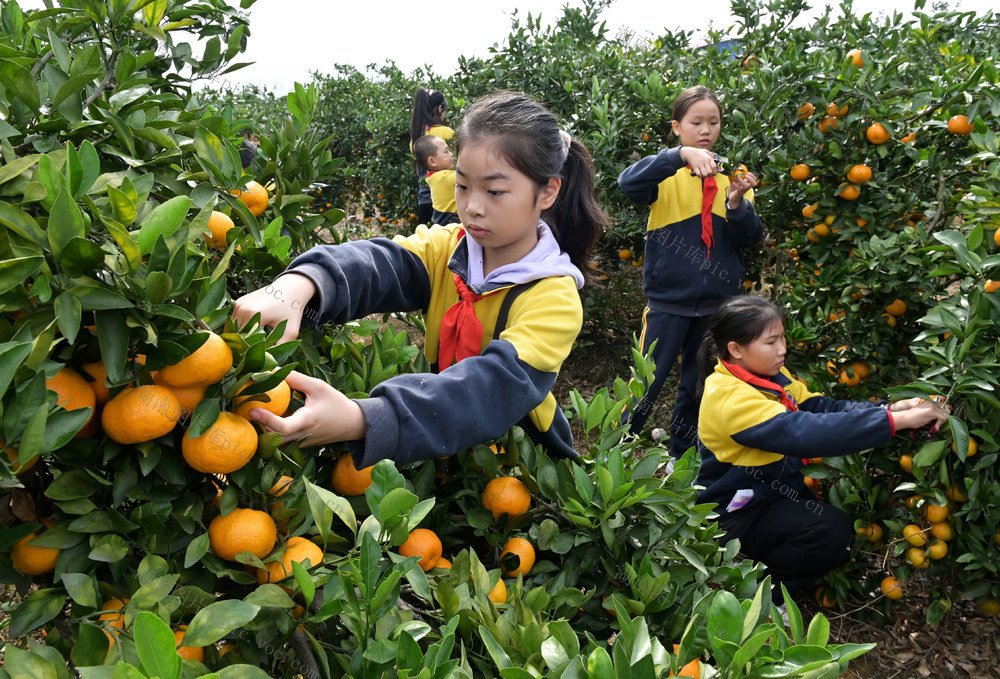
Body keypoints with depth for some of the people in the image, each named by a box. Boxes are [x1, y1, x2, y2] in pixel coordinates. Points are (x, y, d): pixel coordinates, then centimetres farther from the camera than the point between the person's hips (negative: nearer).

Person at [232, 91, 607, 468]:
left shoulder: (556, 298, -18)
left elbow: (498, 386, -33)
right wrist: (299, 285, -46)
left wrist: (360, 421, -48)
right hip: (439, 453, 4)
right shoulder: (446, 248, -3)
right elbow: (379, 263, -23)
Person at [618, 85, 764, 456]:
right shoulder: (668, 172, -3)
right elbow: (629, 182, -25)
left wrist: (738, 204, -17)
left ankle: (682, 455, 32)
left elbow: (751, 237, 3)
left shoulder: (731, 173, 8)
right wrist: (681, 154, -36)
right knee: (647, 383, 2)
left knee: (699, 385, 14)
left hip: (719, 300, 4)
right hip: (669, 299, -3)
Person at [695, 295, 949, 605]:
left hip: (774, 492, 9)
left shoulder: (770, 375, 2)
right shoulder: (727, 396, -29)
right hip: (734, 515, -9)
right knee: (832, 531, -25)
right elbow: (803, 432, -39)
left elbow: (822, 407, -7)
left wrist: (888, 408, -24)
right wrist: (896, 420, -39)